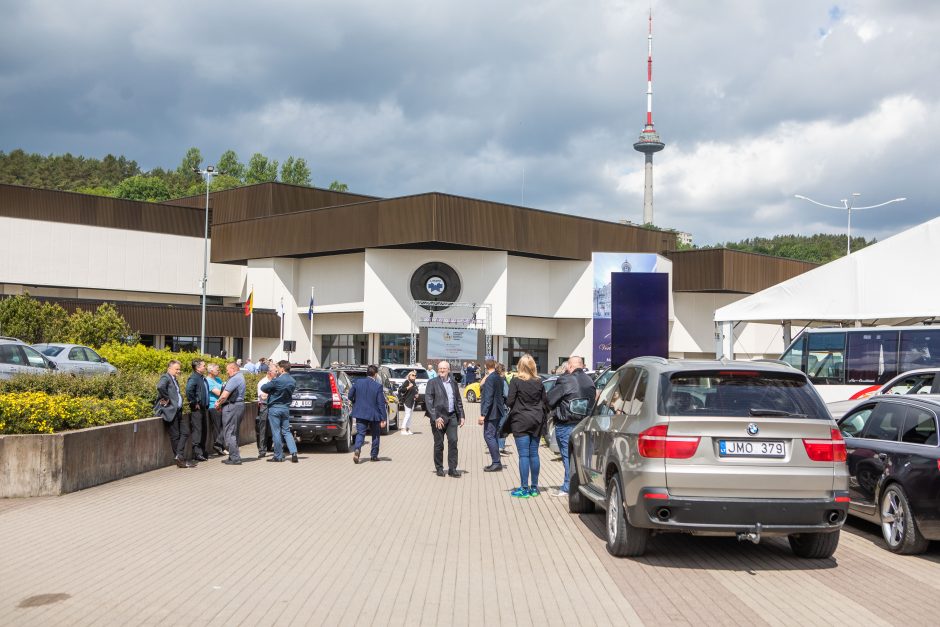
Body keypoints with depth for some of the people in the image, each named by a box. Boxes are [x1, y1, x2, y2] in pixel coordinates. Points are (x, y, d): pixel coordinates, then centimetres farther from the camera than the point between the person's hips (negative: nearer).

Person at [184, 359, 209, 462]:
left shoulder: (203, 378, 13)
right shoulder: (193, 378, -15)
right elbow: (189, 391, -30)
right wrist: (194, 403, -22)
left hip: (204, 408, 9)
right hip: (197, 409, -9)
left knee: (203, 431, 14)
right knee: (197, 431, -5)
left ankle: (203, 452, 23)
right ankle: (197, 453, -1)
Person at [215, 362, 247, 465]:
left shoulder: (234, 379, -18)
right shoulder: (240, 377, 15)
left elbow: (224, 395, -19)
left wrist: (218, 404, -2)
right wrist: (220, 402, 3)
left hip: (232, 407, -10)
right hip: (239, 405, 10)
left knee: (229, 433, -5)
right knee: (234, 433, 16)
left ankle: (235, 458, -5)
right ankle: (234, 457, 22)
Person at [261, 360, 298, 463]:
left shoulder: (277, 380, -19)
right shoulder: (293, 381, 4)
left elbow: (263, 388, -12)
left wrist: (269, 391, 10)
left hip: (275, 409, -6)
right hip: (286, 408, 6)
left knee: (276, 432, 2)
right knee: (287, 431, 12)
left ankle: (278, 456, 7)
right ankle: (294, 453, -2)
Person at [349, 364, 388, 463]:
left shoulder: (357, 382, -3)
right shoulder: (378, 386, -13)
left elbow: (350, 396, 4)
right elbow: (381, 404, -11)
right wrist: (383, 419, -8)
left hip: (360, 413, 2)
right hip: (374, 414, -2)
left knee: (360, 433, 3)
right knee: (375, 435, 15)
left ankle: (356, 449, -23)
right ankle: (374, 455, 20)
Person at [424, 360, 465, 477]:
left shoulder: (453, 383, 13)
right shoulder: (432, 383, -2)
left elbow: (458, 400, 18)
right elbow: (428, 401, -8)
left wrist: (461, 416, 10)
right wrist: (435, 418, -15)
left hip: (452, 416, 3)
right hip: (438, 417, -3)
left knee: (453, 441, -5)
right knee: (439, 444, 4)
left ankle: (452, 469, 0)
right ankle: (439, 468, 16)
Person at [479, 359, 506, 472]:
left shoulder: (490, 379, -17)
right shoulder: (499, 378, 10)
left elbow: (488, 398, -21)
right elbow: (503, 395, 17)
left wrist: (483, 414, -20)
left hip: (491, 413, -9)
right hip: (498, 412, 9)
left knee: (489, 436, -7)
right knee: (493, 436, 15)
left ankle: (496, 462, -7)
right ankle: (496, 463, 19)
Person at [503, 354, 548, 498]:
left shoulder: (515, 381, -9)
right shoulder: (539, 382, 4)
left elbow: (510, 402, -11)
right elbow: (545, 402, 6)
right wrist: (544, 418, 16)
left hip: (520, 421, -4)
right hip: (536, 421, 4)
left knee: (523, 455, -3)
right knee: (534, 453, 10)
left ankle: (524, 488, -2)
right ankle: (534, 487, 16)